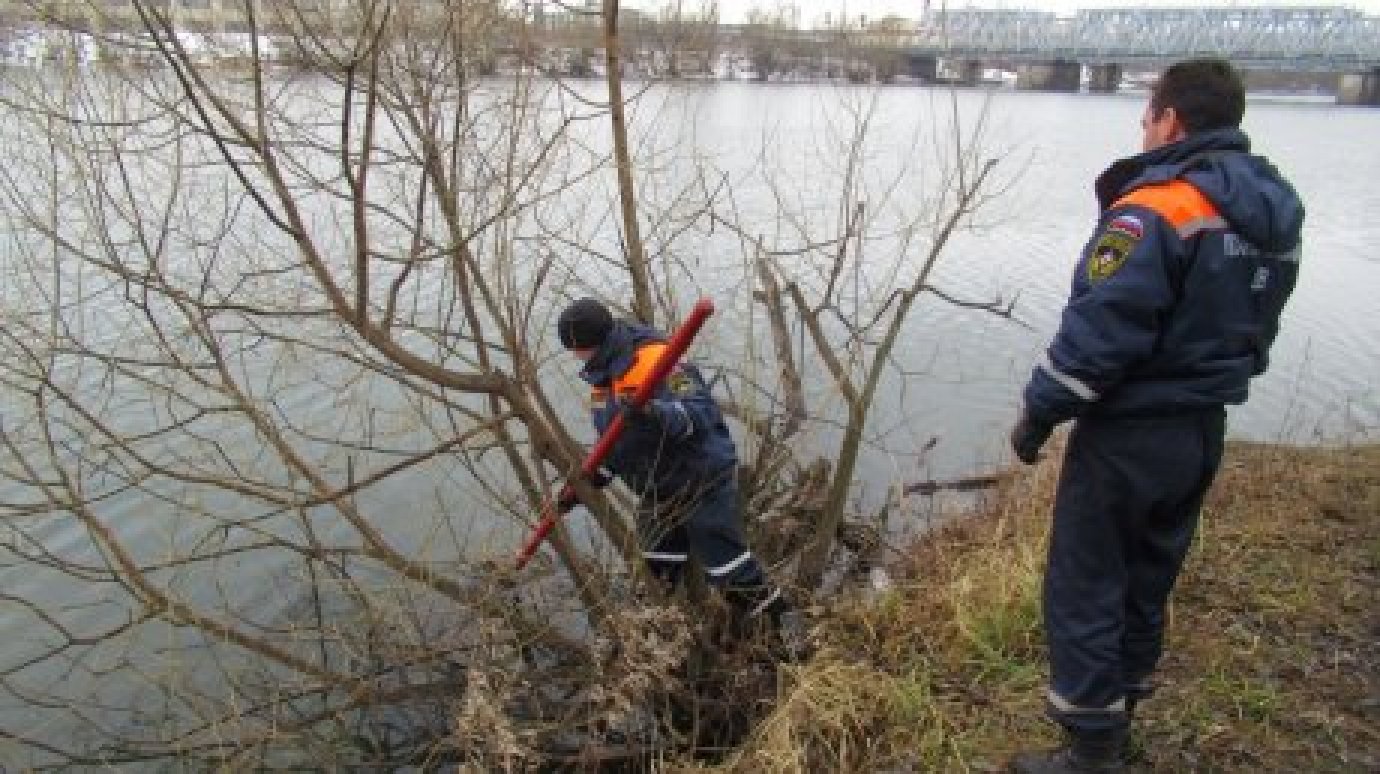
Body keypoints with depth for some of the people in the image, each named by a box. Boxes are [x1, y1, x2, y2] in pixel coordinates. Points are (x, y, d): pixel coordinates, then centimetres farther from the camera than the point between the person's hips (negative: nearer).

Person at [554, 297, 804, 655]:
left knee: (724, 561, -5)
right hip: (657, 488, 9)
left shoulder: (657, 361, -24)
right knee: (661, 566, 15)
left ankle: (783, 617, 15)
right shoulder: (603, 375, 4)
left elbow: (701, 413, -31)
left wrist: (654, 412, -47)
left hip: (702, 478, -9)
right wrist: (587, 481, 9)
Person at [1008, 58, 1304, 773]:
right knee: (1148, 578, 20)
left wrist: (1037, 413, -12)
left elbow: (1097, 335, -24)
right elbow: (1251, 328, 14)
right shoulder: (1273, 214, 6)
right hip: (1205, 432, 9)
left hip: (1128, 436, -9)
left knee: (1085, 587, 3)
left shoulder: (1153, 211, -22)